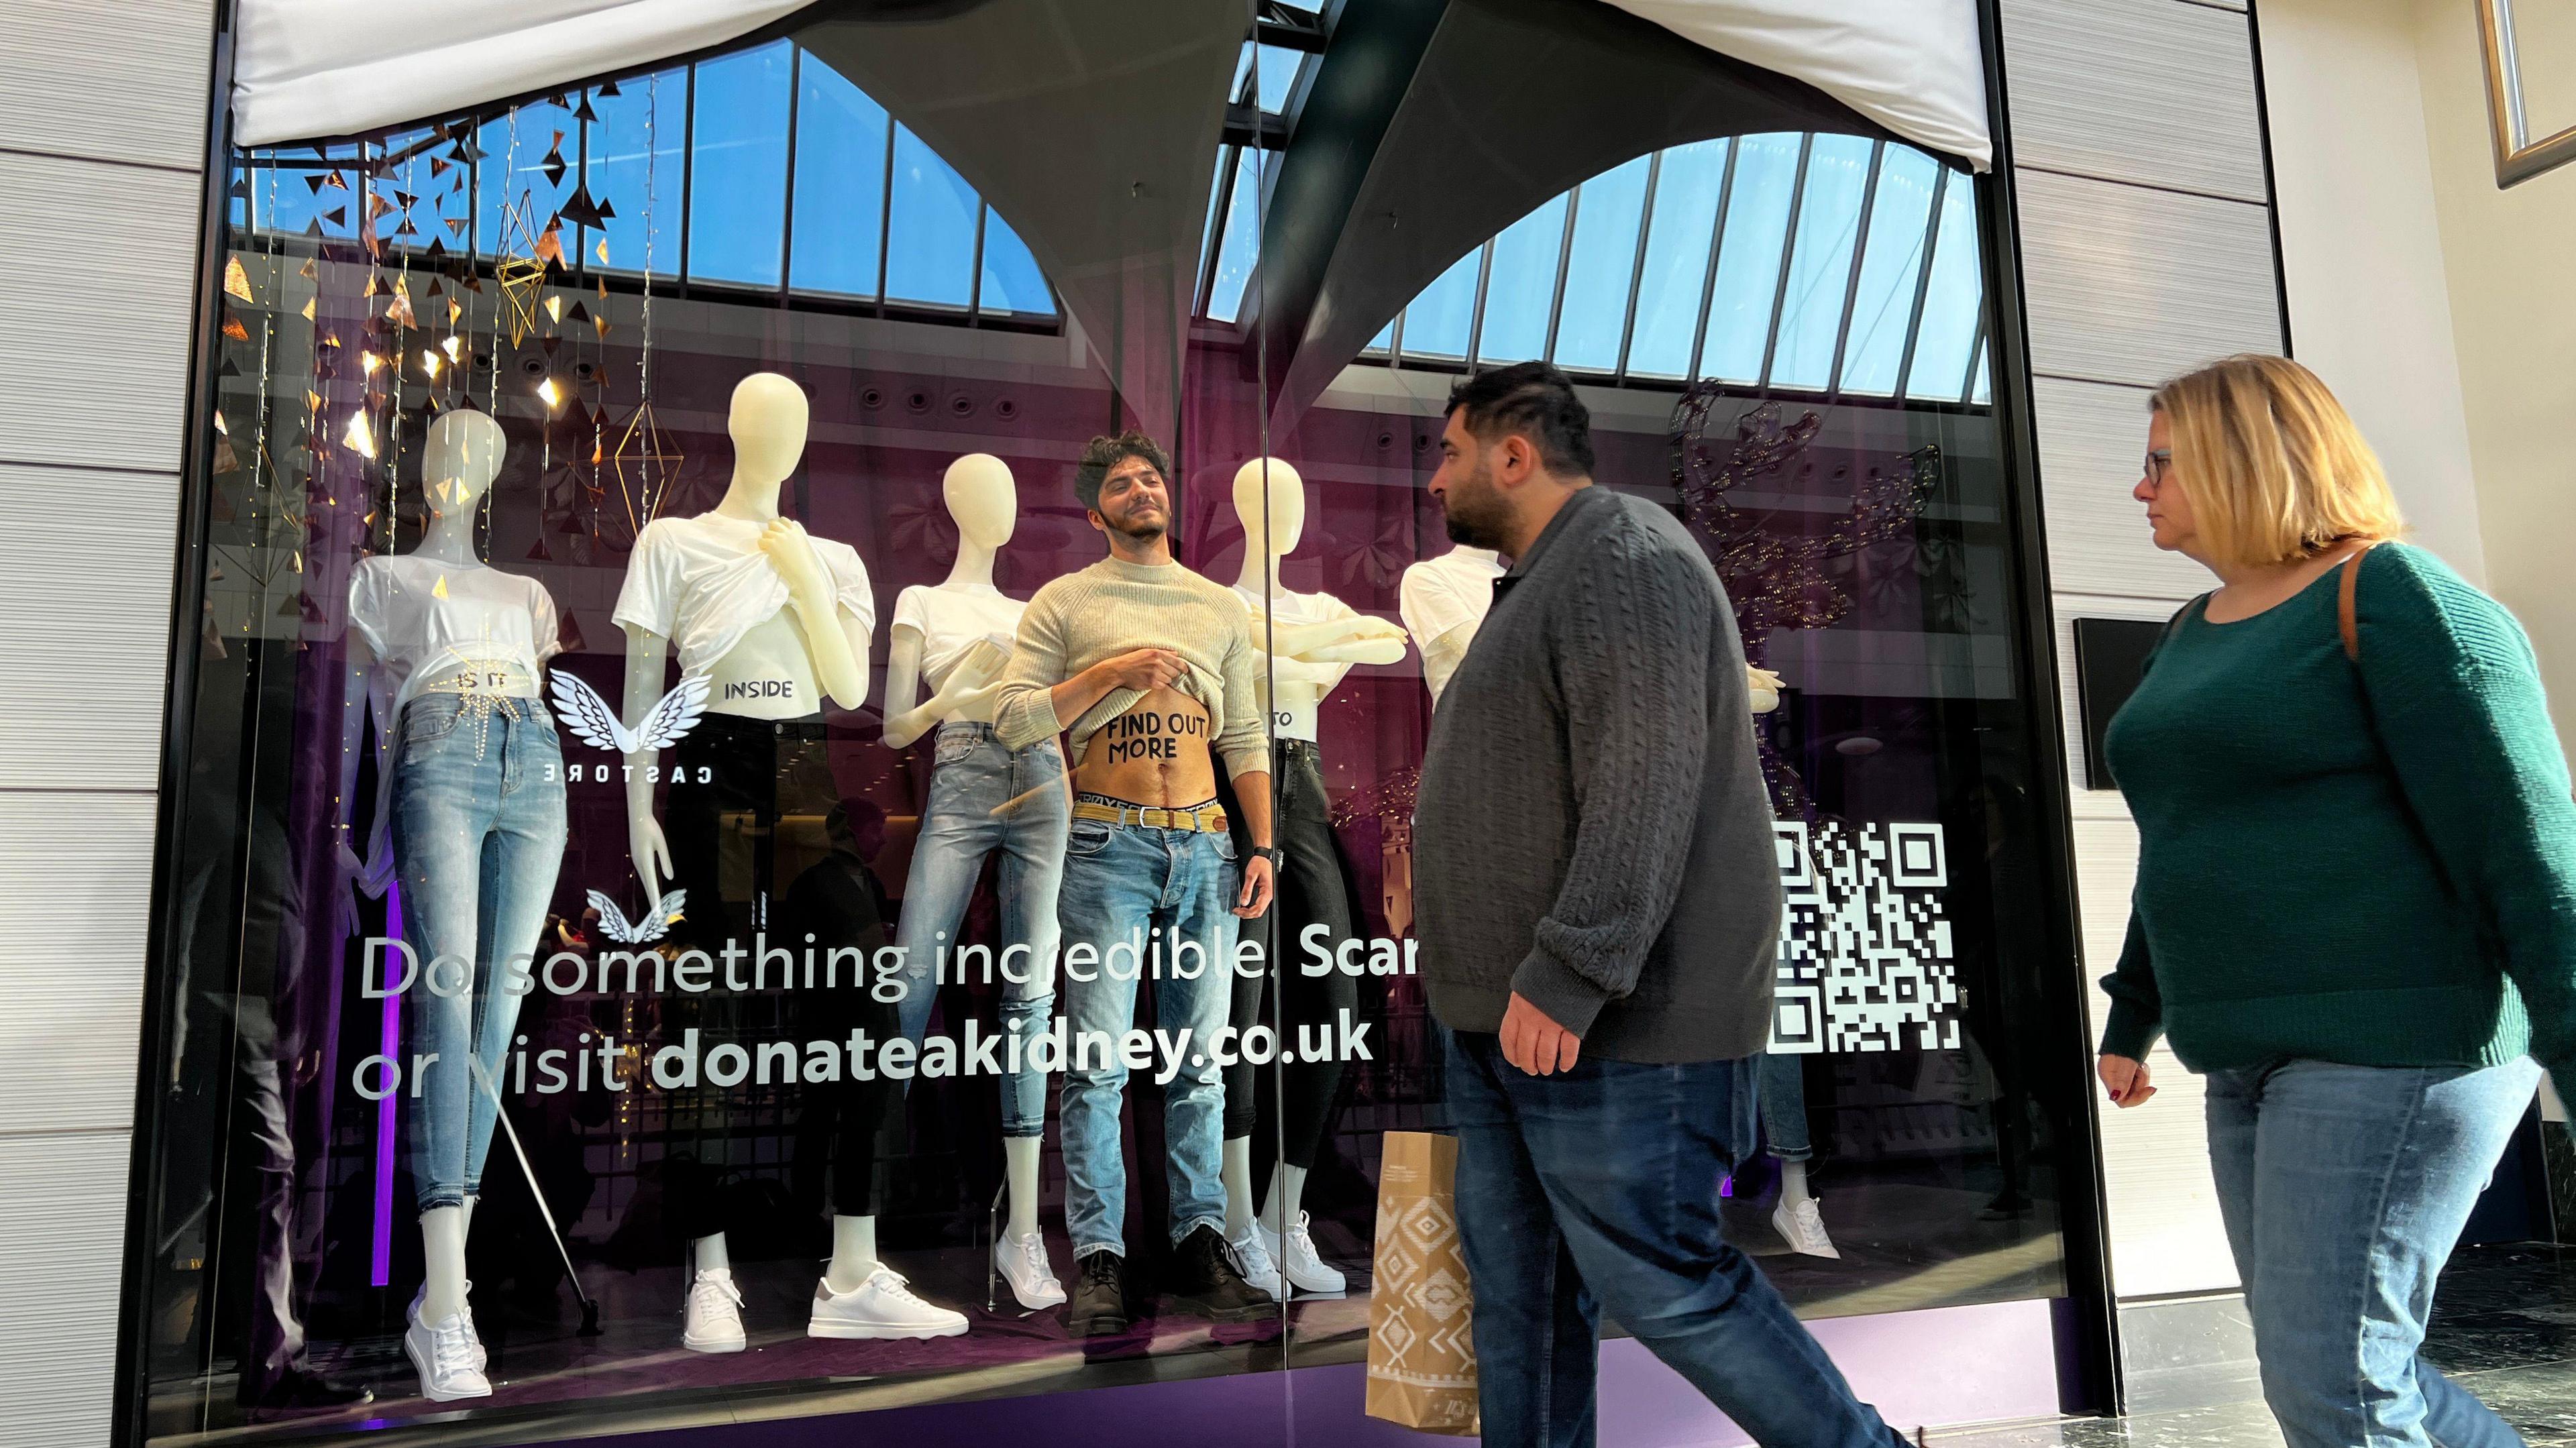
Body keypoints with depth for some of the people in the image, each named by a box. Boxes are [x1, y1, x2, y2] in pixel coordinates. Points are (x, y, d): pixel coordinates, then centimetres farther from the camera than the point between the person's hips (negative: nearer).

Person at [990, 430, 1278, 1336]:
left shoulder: (1221, 606, 16)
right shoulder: (1064, 602, 6)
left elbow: (1245, 737, 14)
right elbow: (1012, 721, -2)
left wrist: (1264, 847, 4)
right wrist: (1112, 671, -12)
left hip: (1204, 847, 3)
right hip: (1107, 847, -3)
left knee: (1200, 1059, 6)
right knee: (1098, 1060, -4)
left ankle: (1200, 1245, 14)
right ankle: (1098, 1260, 3)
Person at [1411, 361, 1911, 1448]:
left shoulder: (1628, 561, -12)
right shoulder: (1544, 583, 21)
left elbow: (1643, 792, -23)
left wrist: (1564, 980, -26)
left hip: (1611, 1023, -10)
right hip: (1519, 1014, 10)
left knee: (1662, 1284, -2)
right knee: (1516, 1287, 11)